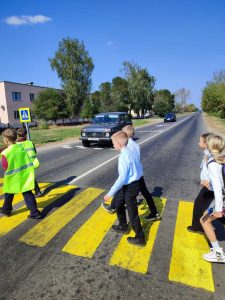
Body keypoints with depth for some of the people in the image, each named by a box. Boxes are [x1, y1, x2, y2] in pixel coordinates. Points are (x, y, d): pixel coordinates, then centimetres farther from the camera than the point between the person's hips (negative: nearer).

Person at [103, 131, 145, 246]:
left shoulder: (123, 156, -25)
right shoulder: (132, 152, 2)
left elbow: (122, 178, -29)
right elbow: (139, 168, 10)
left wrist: (110, 193, -25)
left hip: (129, 187, -10)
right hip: (134, 184, 10)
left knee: (132, 214, 6)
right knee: (119, 205, 26)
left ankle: (140, 238, 24)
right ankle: (123, 227, 45)